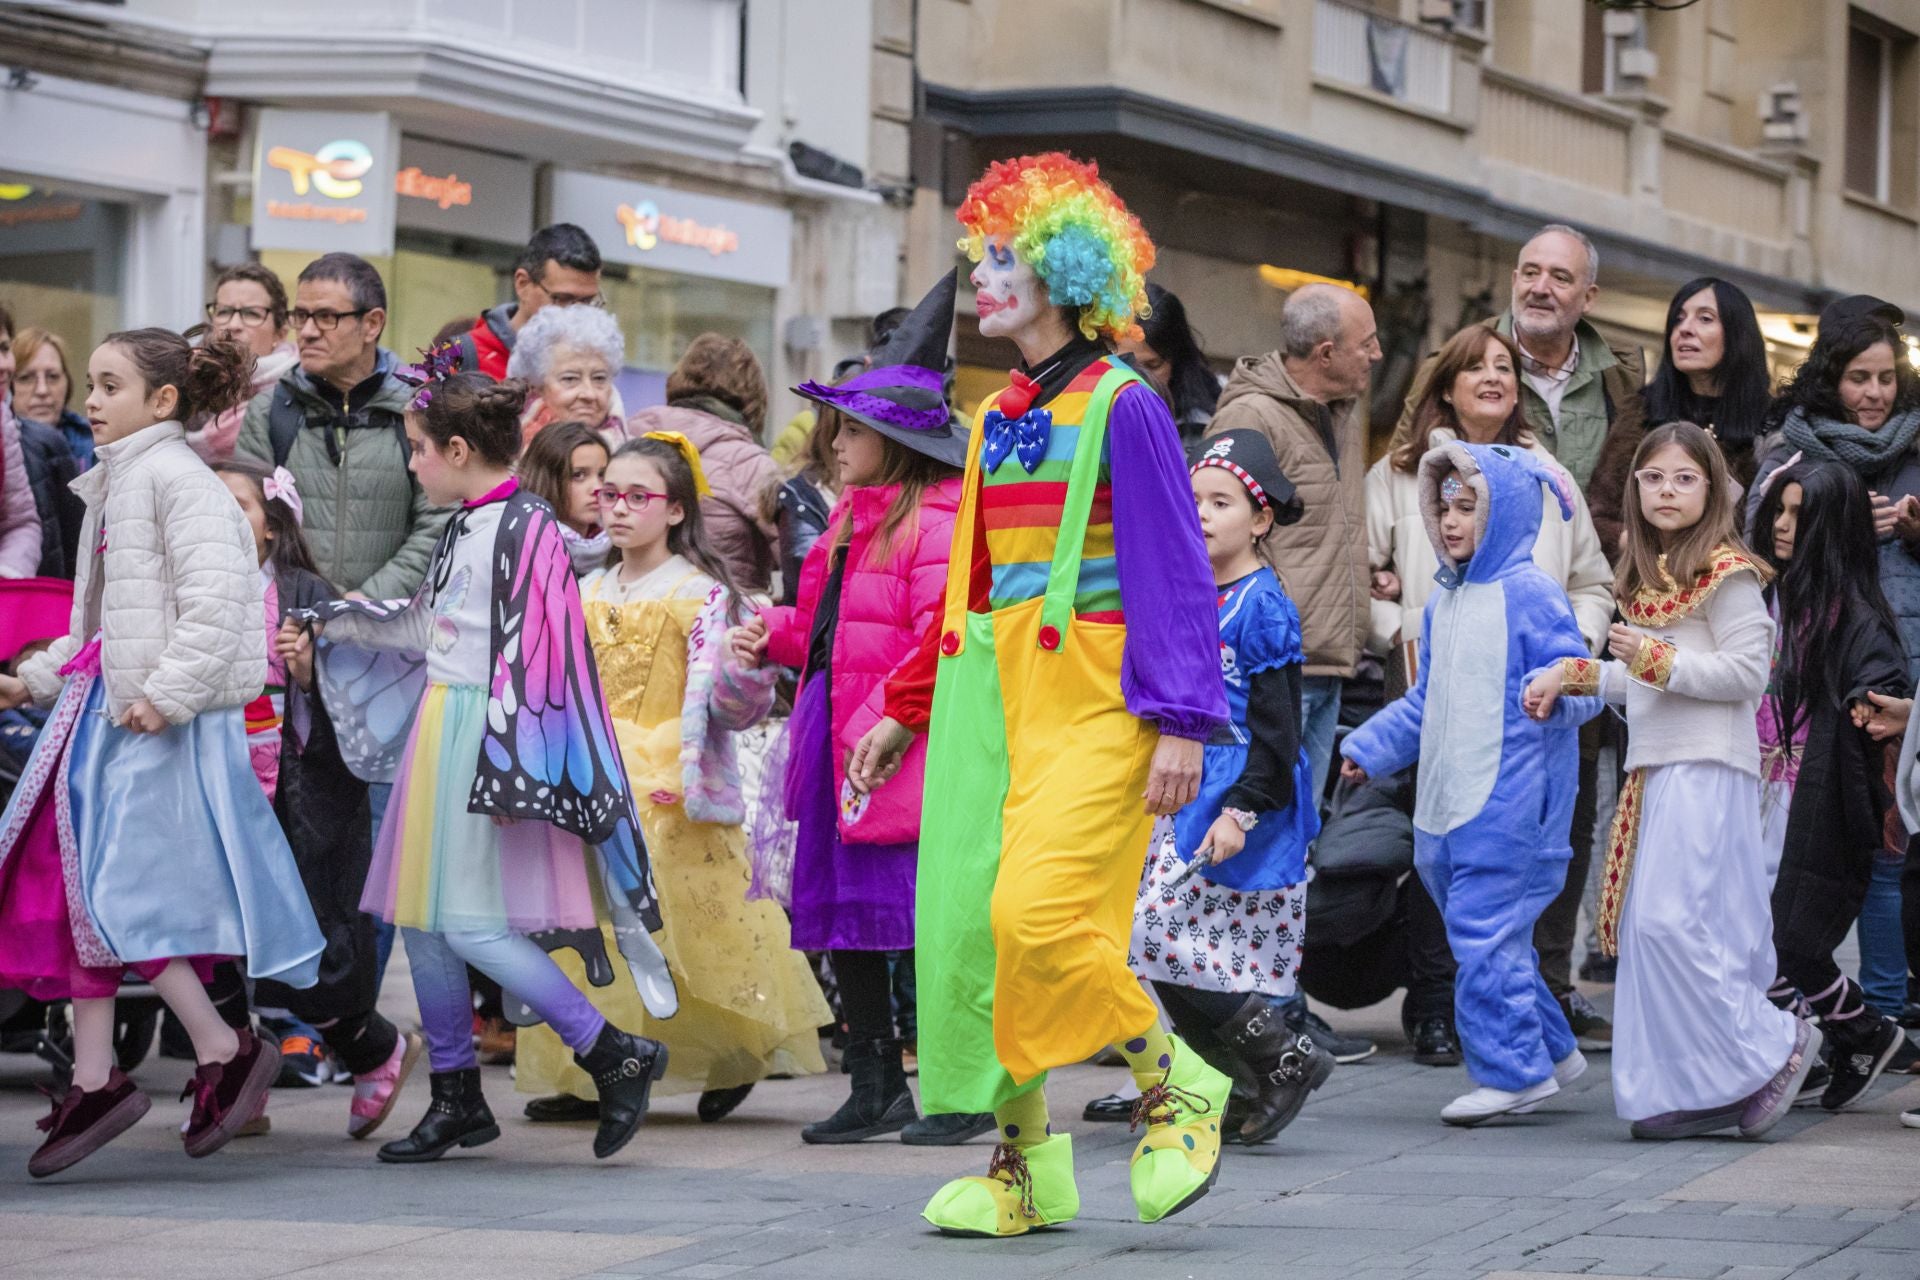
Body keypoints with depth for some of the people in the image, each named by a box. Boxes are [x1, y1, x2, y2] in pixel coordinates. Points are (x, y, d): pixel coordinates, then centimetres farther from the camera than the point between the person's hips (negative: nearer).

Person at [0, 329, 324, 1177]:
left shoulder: (176, 478, -11)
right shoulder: (114, 484, 18)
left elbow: (215, 598, -20)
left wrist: (167, 692, -23)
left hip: (164, 723, -9)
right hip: (106, 708, 9)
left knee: (116, 886, -11)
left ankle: (225, 1051, 0)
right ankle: (93, 1082, 9)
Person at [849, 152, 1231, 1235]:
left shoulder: (1122, 407, -6)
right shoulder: (997, 422, 16)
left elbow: (1173, 572, -10)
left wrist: (1179, 720, -17)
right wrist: (907, 708, 22)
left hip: (1091, 698, -8)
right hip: (993, 695, 8)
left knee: (1041, 913, -20)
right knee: (970, 927, 2)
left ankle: (1179, 1087, 2)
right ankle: (1024, 1164, 12)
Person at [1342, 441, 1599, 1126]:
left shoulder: (1529, 594, -9)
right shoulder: (1445, 603, 17)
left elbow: (1581, 686, -12)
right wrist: (1369, 749, 23)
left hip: (1509, 802, -9)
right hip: (1446, 805, 9)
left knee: (1486, 933, -10)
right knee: (1485, 934, 12)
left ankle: (1512, 1069, -2)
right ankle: (1550, 1050, 23)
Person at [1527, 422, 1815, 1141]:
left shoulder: (1725, 571, -7)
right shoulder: (1646, 579, 20)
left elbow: (1747, 673, -13)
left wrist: (1658, 660, -16)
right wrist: (1572, 676, 19)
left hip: (1707, 770, -9)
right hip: (1653, 768, 9)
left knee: (1672, 920, -17)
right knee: (1647, 928, 4)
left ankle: (1773, 1047, -6)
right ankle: (1691, 1091, 7)